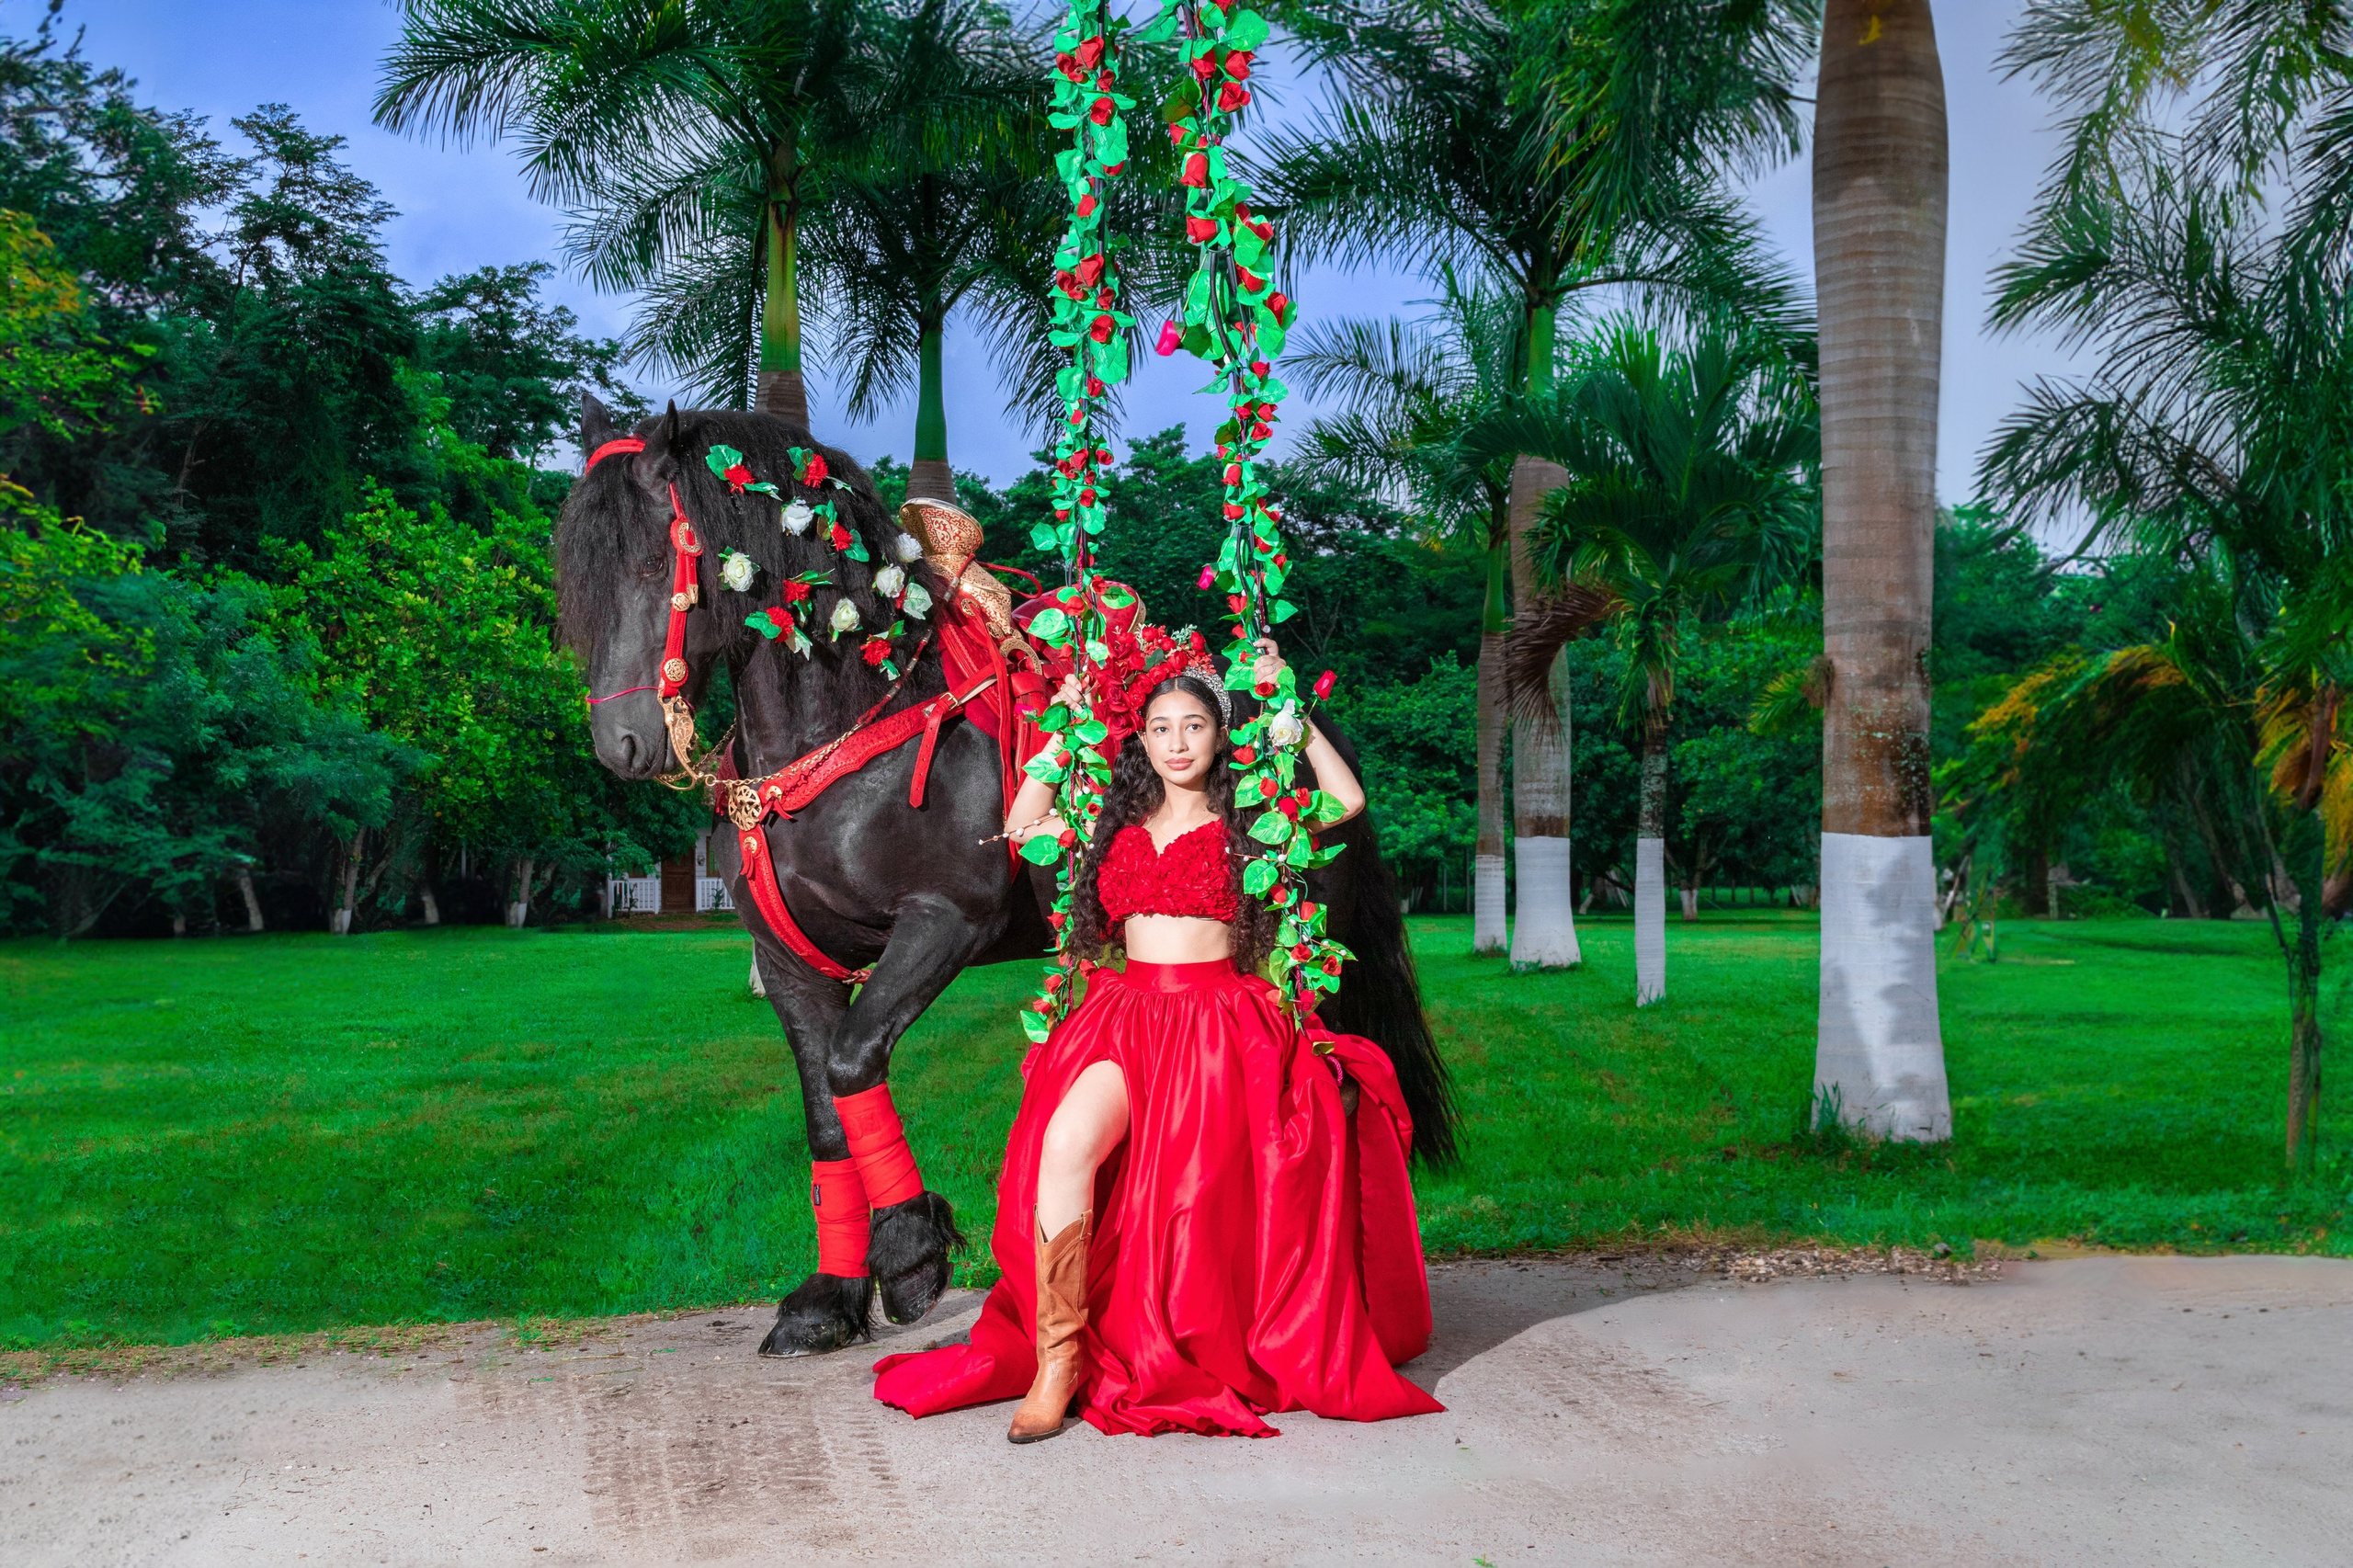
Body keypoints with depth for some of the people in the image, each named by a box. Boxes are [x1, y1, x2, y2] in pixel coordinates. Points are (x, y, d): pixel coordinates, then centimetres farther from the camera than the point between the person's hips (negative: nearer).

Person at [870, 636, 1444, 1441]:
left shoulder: (1248, 824, 8)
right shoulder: (1117, 824, 18)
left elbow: (1348, 801, -4)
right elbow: (1021, 825, 17)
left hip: (1220, 1024, -2)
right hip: (1125, 1014, 2)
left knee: (1196, 1197, -15)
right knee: (1065, 1143, -25)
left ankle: (1199, 1356, 6)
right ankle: (1059, 1354, -21)